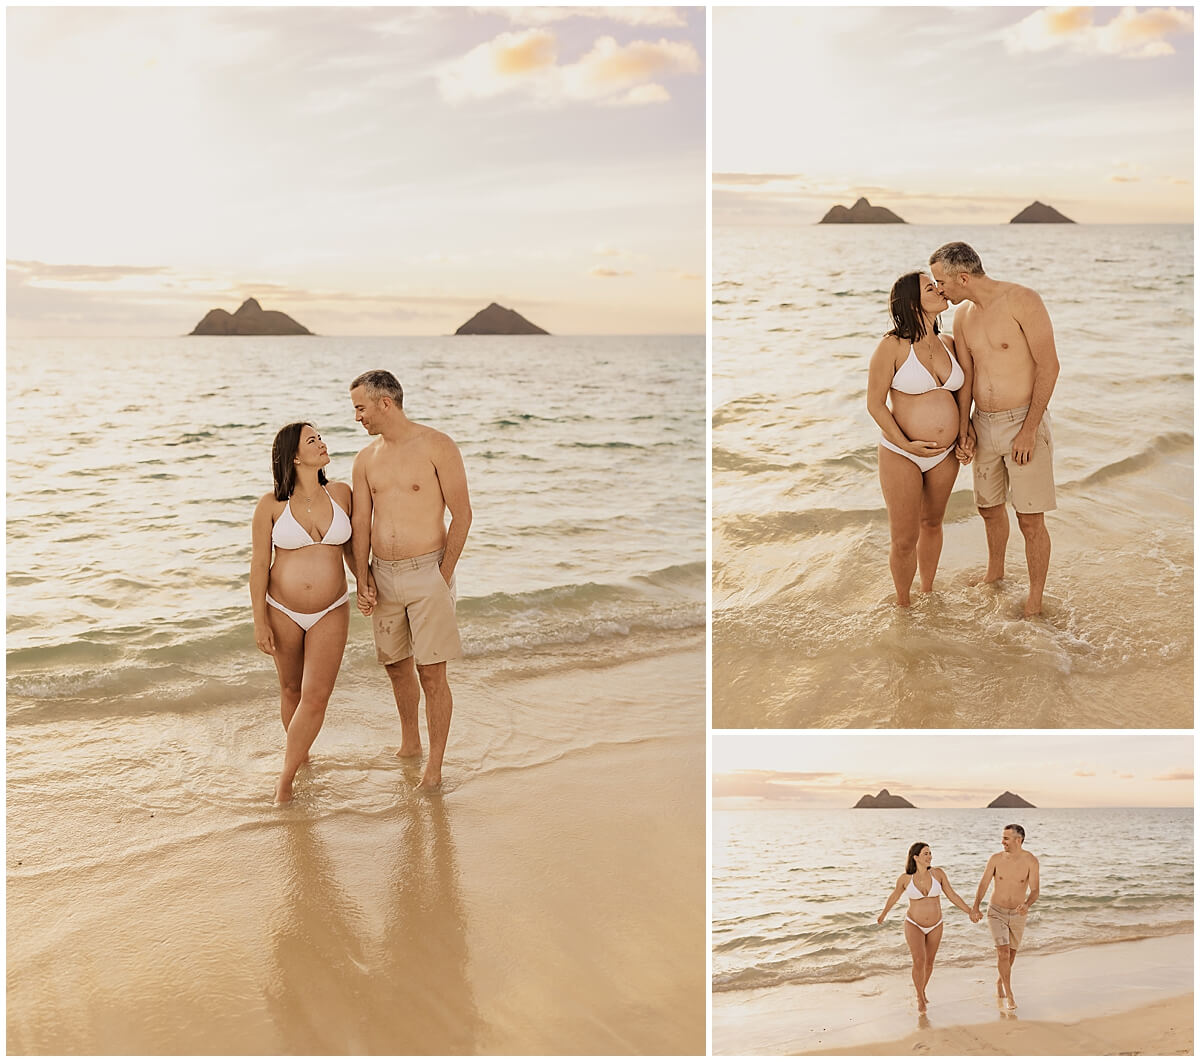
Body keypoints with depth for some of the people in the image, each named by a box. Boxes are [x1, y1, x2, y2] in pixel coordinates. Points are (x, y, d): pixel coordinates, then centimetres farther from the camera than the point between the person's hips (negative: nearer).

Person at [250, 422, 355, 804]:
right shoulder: (271, 506, -8)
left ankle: (285, 780, 1)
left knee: (316, 695, -9)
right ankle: (301, 754, 37)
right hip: (283, 611, -1)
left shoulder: (340, 494, -1)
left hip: (330, 612, 1)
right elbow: (259, 565, -5)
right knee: (291, 689, 14)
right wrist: (260, 621, -7)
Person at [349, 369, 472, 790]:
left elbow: (462, 514, -8)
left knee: (431, 674, -4)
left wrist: (443, 575, -9)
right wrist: (363, 580, 1)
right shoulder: (366, 459, 8)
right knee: (396, 666, 16)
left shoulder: (437, 447, -8)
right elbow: (360, 523, 9)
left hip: (427, 572, -5)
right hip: (383, 575, 5)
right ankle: (409, 745, 35)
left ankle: (434, 766, 7)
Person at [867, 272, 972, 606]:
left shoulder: (949, 344, 1)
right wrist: (906, 444, -18)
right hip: (900, 455, -5)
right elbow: (874, 403, -13)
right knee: (904, 540, 1)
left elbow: (964, 389, 15)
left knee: (932, 523, 21)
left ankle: (928, 592, 40)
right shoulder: (892, 346, -16)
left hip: (944, 454, 5)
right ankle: (903, 603, 22)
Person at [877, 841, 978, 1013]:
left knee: (929, 962, 15)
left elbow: (952, 895, -4)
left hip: (935, 926, 3)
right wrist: (883, 915, 19)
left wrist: (970, 912, -11)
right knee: (919, 961, -18)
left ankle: (921, 991, 43)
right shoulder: (905, 878, -14)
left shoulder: (938, 873, -12)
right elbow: (895, 896, 5)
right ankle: (920, 999, 3)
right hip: (914, 925, -2)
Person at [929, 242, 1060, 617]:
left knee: (1030, 520, -2)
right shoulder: (963, 316, 6)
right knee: (990, 508, 20)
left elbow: (1049, 365, -16)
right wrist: (965, 425, 2)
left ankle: (1034, 603, 12)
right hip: (984, 426, 7)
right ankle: (995, 573, 44)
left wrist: (1029, 430, -18)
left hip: (1024, 423, -7)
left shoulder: (1023, 301, -15)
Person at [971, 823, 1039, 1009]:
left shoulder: (1030, 861, -14)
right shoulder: (996, 859, -11)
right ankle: (1009, 995, -6)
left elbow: (1035, 890, -16)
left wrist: (1027, 904, -37)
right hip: (996, 912, -1)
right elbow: (983, 884, -6)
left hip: (1017, 915, 2)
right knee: (1003, 952, -16)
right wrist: (975, 907, -20)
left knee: (1011, 953, 17)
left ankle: (1000, 982, 44)